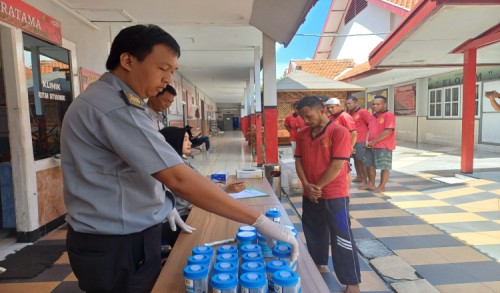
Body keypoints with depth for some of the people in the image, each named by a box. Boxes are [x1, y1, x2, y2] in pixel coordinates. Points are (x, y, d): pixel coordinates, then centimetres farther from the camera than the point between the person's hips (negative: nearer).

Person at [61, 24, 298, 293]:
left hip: (129, 236, 10)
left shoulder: (110, 99, 11)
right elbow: (180, 180, -32)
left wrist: (163, 206, 13)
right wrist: (261, 223, -29)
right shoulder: (114, 106, -25)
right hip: (115, 246, -10)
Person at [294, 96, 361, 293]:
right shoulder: (302, 134, 6)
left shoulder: (339, 132, -14)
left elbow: (337, 165, -18)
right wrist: (306, 185, -9)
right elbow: (298, 161, 4)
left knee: (342, 238, 3)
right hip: (310, 195, 6)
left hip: (334, 196, -6)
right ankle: (317, 263, 42)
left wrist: (318, 187, -13)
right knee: (314, 232, 20)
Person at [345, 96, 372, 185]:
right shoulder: (349, 114, 10)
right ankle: (359, 176, 27)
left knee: (362, 160, -2)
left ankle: (365, 180, 7)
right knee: (356, 159, 15)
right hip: (352, 141, 7)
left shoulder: (363, 112, -10)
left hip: (361, 141, -7)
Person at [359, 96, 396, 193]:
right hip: (371, 146, 8)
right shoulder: (372, 116, 13)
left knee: (384, 167, 2)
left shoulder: (389, 115, -11)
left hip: (384, 146, -8)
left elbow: (387, 131, -19)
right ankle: (371, 183, 28)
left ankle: (382, 186, 12)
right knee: (370, 165, 14)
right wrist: (367, 141, -3)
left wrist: (374, 141, -15)